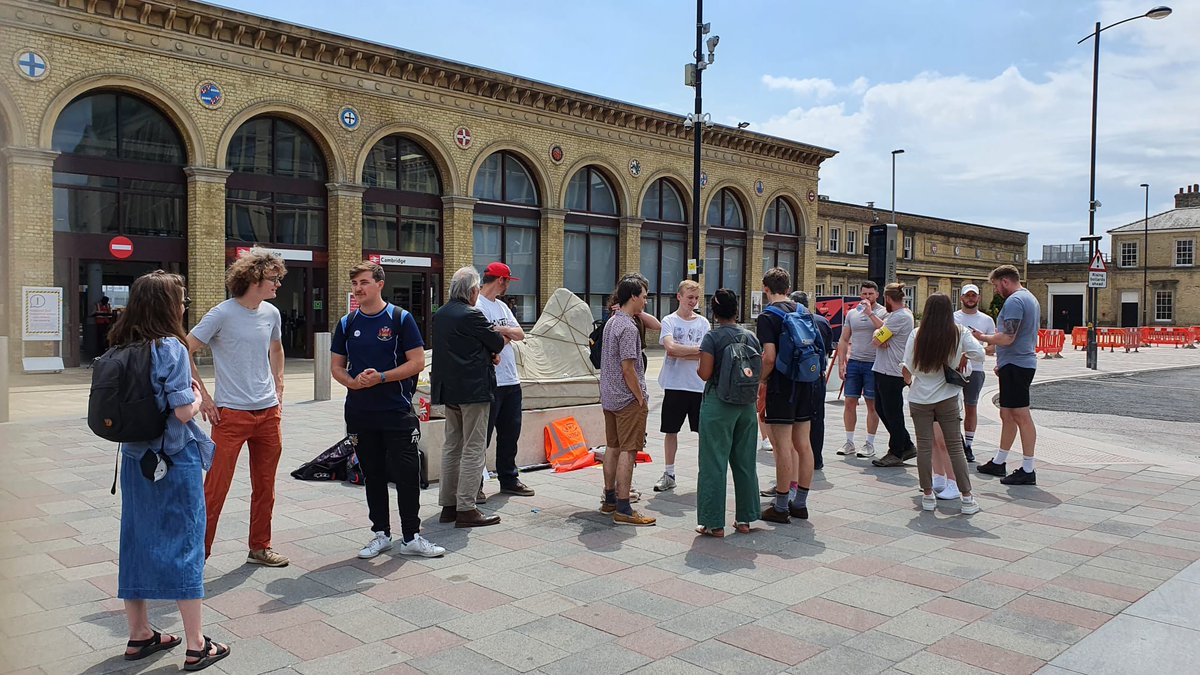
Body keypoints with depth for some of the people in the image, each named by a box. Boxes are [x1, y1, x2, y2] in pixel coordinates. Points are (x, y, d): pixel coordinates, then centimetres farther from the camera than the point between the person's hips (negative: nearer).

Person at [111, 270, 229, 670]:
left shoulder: (120, 348, 6)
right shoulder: (170, 347, -16)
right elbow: (184, 411, -19)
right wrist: (197, 396, 1)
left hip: (135, 458, 7)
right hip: (176, 459, -7)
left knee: (136, 540, 15)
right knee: (184, 543, 0)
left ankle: (139, 635, 27)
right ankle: (196, 647, 7)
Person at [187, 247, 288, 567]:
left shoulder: (271, 313, 6)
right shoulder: (222, 314, -12)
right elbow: (185, 352, -10)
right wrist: (203, 396, -11)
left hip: (268, 412, 6)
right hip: (231, 414, -6)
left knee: (265, 487, 13)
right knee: (215, 488, -2)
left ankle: (260, 548, 27)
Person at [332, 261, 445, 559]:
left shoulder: (401, 319, -3)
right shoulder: (346, 324, 8)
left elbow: (417, 362, -7)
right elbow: (336, 366, 12)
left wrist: (380, 377, -18)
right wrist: (352, 381, -11)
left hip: (397, 412, -4)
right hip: (360, 413, 4)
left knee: (407, 474, -2)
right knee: (373, 475, 12)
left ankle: (411, 537, 9)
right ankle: (381, 534, 24)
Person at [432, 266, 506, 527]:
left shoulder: (440, 315, 10)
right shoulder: (471, 315, -16)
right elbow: (498, 342, -7)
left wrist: (488, 353, 6)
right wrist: (506, 336, 16)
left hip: (449, 390, 9)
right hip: (473, 389, -8)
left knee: (452, 446, 14)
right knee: (473, 450, -3)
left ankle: (448, 505, 20)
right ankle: (466, 510, -2)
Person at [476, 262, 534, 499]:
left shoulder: (502, 306, 18)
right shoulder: (477, 306, -11)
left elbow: (520, 334, 11)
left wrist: (501, 330, -8)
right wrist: (507, 335, -4)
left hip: (511, 381, 9)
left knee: (510, 434, 15)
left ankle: (508, 480, 27)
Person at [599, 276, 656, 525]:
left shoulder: (611, 322, 12)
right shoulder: (628, 327, -17)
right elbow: (628, 368, -19)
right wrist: (642, 398, -14)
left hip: (609, 397, 10)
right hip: (628, 399, -10)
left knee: (612, 447, 16)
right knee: (627, 451, -6)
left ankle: (610, 499, 26)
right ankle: (623, 509, -4)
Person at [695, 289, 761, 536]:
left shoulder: (712, 338, -11)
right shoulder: (751, 337, 5)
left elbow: (705, 374, -17)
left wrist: (698, 365, 4)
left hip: (718, 404, -5)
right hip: (746, 404, 5)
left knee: (714, 463, 1)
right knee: (745, 462, 14)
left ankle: (714, 523, 3)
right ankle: (744, 518, 22)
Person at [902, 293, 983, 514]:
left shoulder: (917, 335, -8)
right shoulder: (958, 333, -5)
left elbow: (906, 366, -7)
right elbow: (979, 352, -8)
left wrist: (909, 380, 15)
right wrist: (963, 358, 13)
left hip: (920, 398, -1)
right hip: (948, 398, 1)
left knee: (924, 446, 7)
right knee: (955, 446, 7)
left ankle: (928, 495, 13)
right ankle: (967, 498, 8)